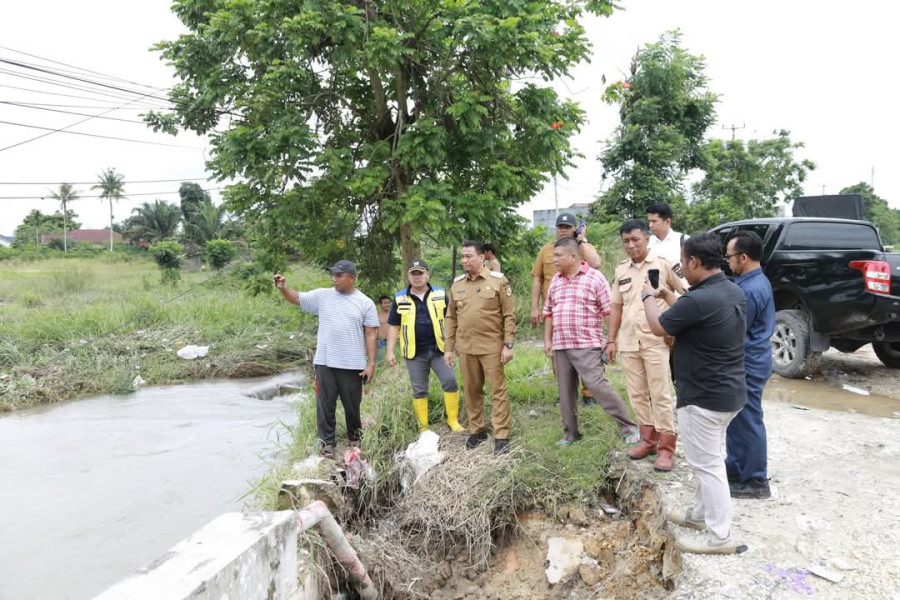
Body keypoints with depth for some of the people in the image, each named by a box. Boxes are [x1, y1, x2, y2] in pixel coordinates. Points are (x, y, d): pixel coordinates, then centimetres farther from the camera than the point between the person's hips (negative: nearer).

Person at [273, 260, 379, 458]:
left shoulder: (365, 303, -2)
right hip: (325, 362, 2)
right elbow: (296, 298, 8)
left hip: (352, 365, -1)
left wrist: (371, 363, -5)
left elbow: (370, 335, -2)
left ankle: (355, 438, 32)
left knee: (352, 404, 12)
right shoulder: (322, 295, 3)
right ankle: (327, 442, 19)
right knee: (325, 404, 7)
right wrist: (282, 288, -14)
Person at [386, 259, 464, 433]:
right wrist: (390, 351, 0)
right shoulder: (400, 299, 3)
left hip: (438, 349, 0)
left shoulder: (440, 295, 3)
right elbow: (393, 326, 6)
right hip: (414, 353, 0)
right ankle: (423, 427, 17)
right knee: (419, 391, 8)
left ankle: (453, 421, 6)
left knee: (450, 381, -8)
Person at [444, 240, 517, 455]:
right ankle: (477, 430, 27)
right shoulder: (457, 284, 8)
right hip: (465, 348, 4)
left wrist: (508, 345, -10)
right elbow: (451, 318, 12)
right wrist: (448, 347, 8)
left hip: (492, 347, -4)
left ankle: (501, 436, 6)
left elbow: (509, 315, -4)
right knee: (471, 390, 12)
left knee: (498, 390, -1)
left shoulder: (498, 280, -4)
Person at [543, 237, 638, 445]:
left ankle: (629, 428, 3)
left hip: (587, 346, -6)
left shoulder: (595, 278, -5)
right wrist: (547, 340, 14)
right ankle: (570, 433, 22)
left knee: (599, 386, -10)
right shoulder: (555, 281, 12)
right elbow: (549, 312, 18)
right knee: (566, 391, 10)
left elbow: (609, 311, -6)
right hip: (560, 347, 6)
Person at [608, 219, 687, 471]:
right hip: (628, 342, 5)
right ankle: (648, 439, 25)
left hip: (656, 341, -5)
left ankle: (666, 447, 8)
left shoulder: (664, 263, -5)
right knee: (637, 395, 12)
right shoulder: (621, 270, 11)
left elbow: (686, 294, -4)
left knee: (661, 395, -1)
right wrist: (612, 340, 13)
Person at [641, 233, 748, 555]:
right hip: (729, 392, 10)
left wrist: (648, 296, 8)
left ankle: (719, 536, 13)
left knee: (706, 464, 3)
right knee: (708, 459, 22)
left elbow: (658, 327, -9)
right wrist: (667, 295, 21)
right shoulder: (734, 292, 3)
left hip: (703, 397, -10)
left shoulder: (699, 299, -27)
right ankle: (701, 513, 38)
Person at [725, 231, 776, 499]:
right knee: (738, 420, 19)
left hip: (748, 364, -10)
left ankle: (755, 481, 12)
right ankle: (736, 468, 31)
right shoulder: (756, 281, 10)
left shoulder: (750, 290, -24)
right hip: (747, 361, 11)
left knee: (747, 422, 1)